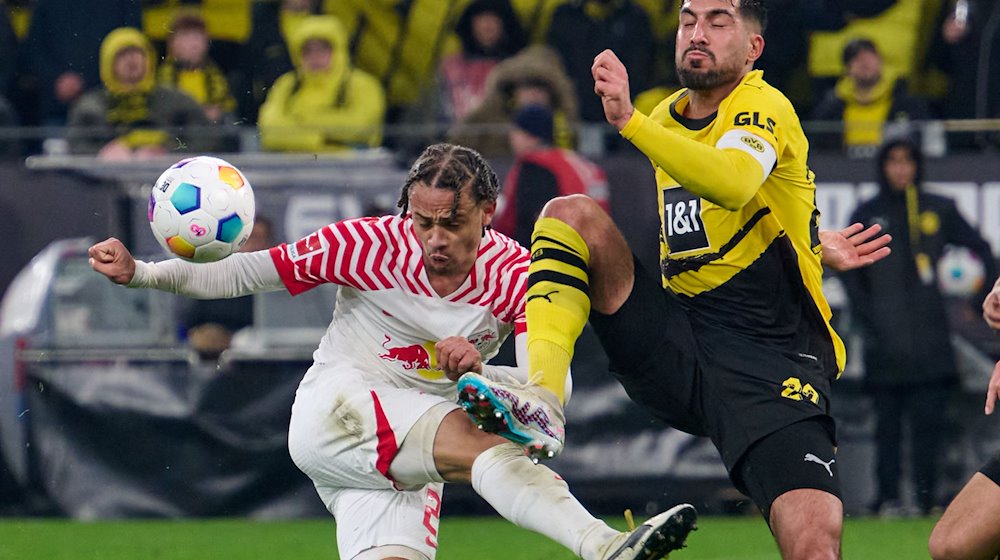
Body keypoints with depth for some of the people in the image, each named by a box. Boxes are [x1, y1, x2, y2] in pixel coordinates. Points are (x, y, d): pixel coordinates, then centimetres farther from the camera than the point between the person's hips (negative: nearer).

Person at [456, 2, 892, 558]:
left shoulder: (766, 107, -6)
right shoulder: (668, 118, 15)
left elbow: (732, 185, -30)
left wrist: (630, 120, -39)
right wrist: (814, 244, 19)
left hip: (772, 364, -6)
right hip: (676, 344, 6)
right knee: (573, 214, -12)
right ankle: (543, 399, -26)